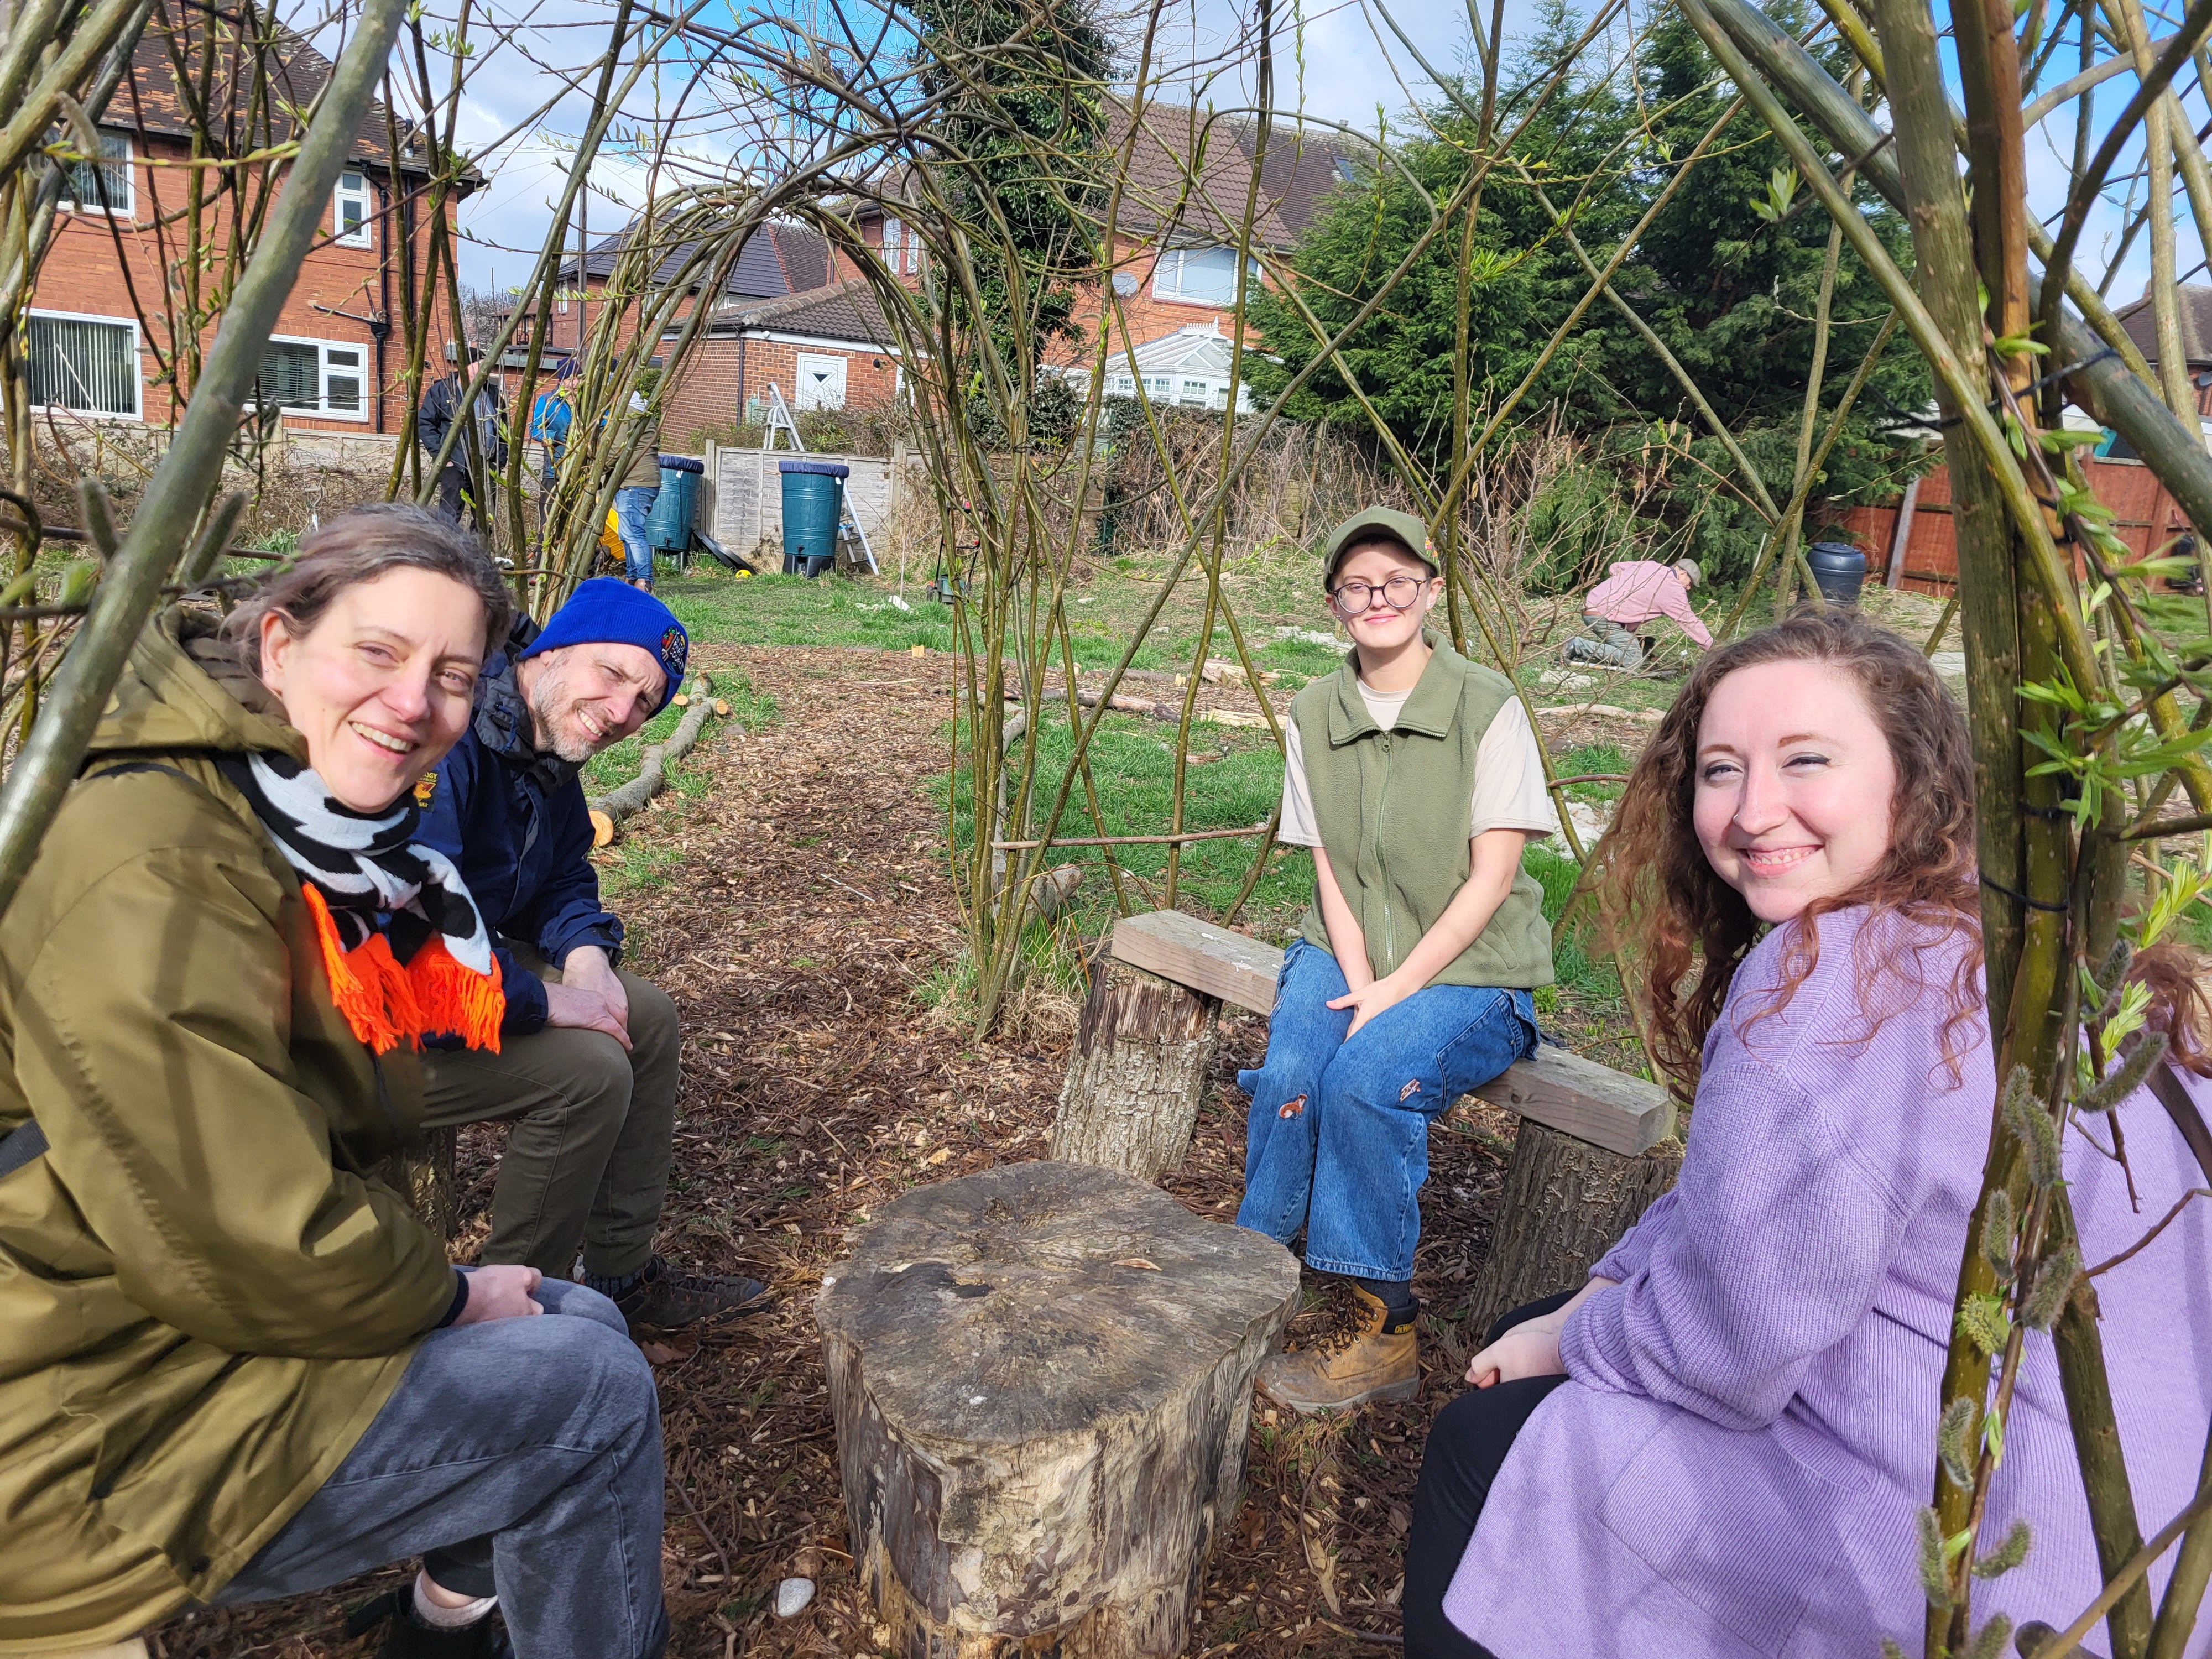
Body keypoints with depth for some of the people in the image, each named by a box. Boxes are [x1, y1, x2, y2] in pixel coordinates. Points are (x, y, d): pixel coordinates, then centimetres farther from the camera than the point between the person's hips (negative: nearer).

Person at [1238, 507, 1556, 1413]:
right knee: (1287, 1078, -23)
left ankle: (1383, 1330, -10)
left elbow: (1492, 874, -12)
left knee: (1363, 1080, -28)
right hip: (1348, 949, 4)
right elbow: (1328, 869, 2)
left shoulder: (1487, 705, -10)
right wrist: (1358, 982, -12)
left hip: (1468, 971, -3)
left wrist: (1398, 989, -16)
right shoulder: (1314, 714, 2)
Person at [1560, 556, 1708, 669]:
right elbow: (1690, 622, -1)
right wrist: (1712, 648, 7)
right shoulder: (1673, 589, -5)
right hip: (1604, 616, -9)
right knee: (1633, 660, -11)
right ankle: (1579, 646, -17)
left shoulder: (1648, 564, 16)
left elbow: (1614, 568, 23)